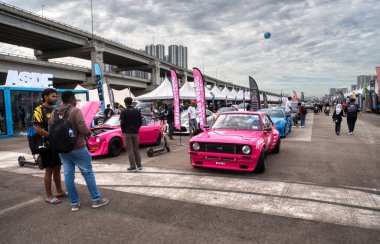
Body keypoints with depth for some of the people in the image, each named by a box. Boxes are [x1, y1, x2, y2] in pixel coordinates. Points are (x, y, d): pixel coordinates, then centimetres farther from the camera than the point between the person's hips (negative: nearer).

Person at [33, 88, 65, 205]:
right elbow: (38, 130, -19)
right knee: (49, 171, 1)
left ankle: (60, 191, 27)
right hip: (47, 146, -7)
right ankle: (49, 196, 12)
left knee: (57, 169, 15)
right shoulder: (39, 110, -11)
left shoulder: (54, 110, 13)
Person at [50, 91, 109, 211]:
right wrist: (89, 133, -4)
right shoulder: (75, 111, -15)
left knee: (68, 175, 9)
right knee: (88, 173, 4)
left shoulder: (55, 113, 6)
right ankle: (96, 199, 12)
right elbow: (83, 128, -24)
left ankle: (74, 203, 16)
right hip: (77, 148, -6)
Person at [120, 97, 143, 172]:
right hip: (135, 132, 5)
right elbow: (140, 122, 5)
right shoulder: (137, 111, 4)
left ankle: (133, 167, 0)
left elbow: (122, 123, -12)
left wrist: (123, 131, 3)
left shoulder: (124, 112, -10)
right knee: (136, 149, 14)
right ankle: (139, 165, 17)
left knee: (130, 150, 1)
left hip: (127, 133, -4)